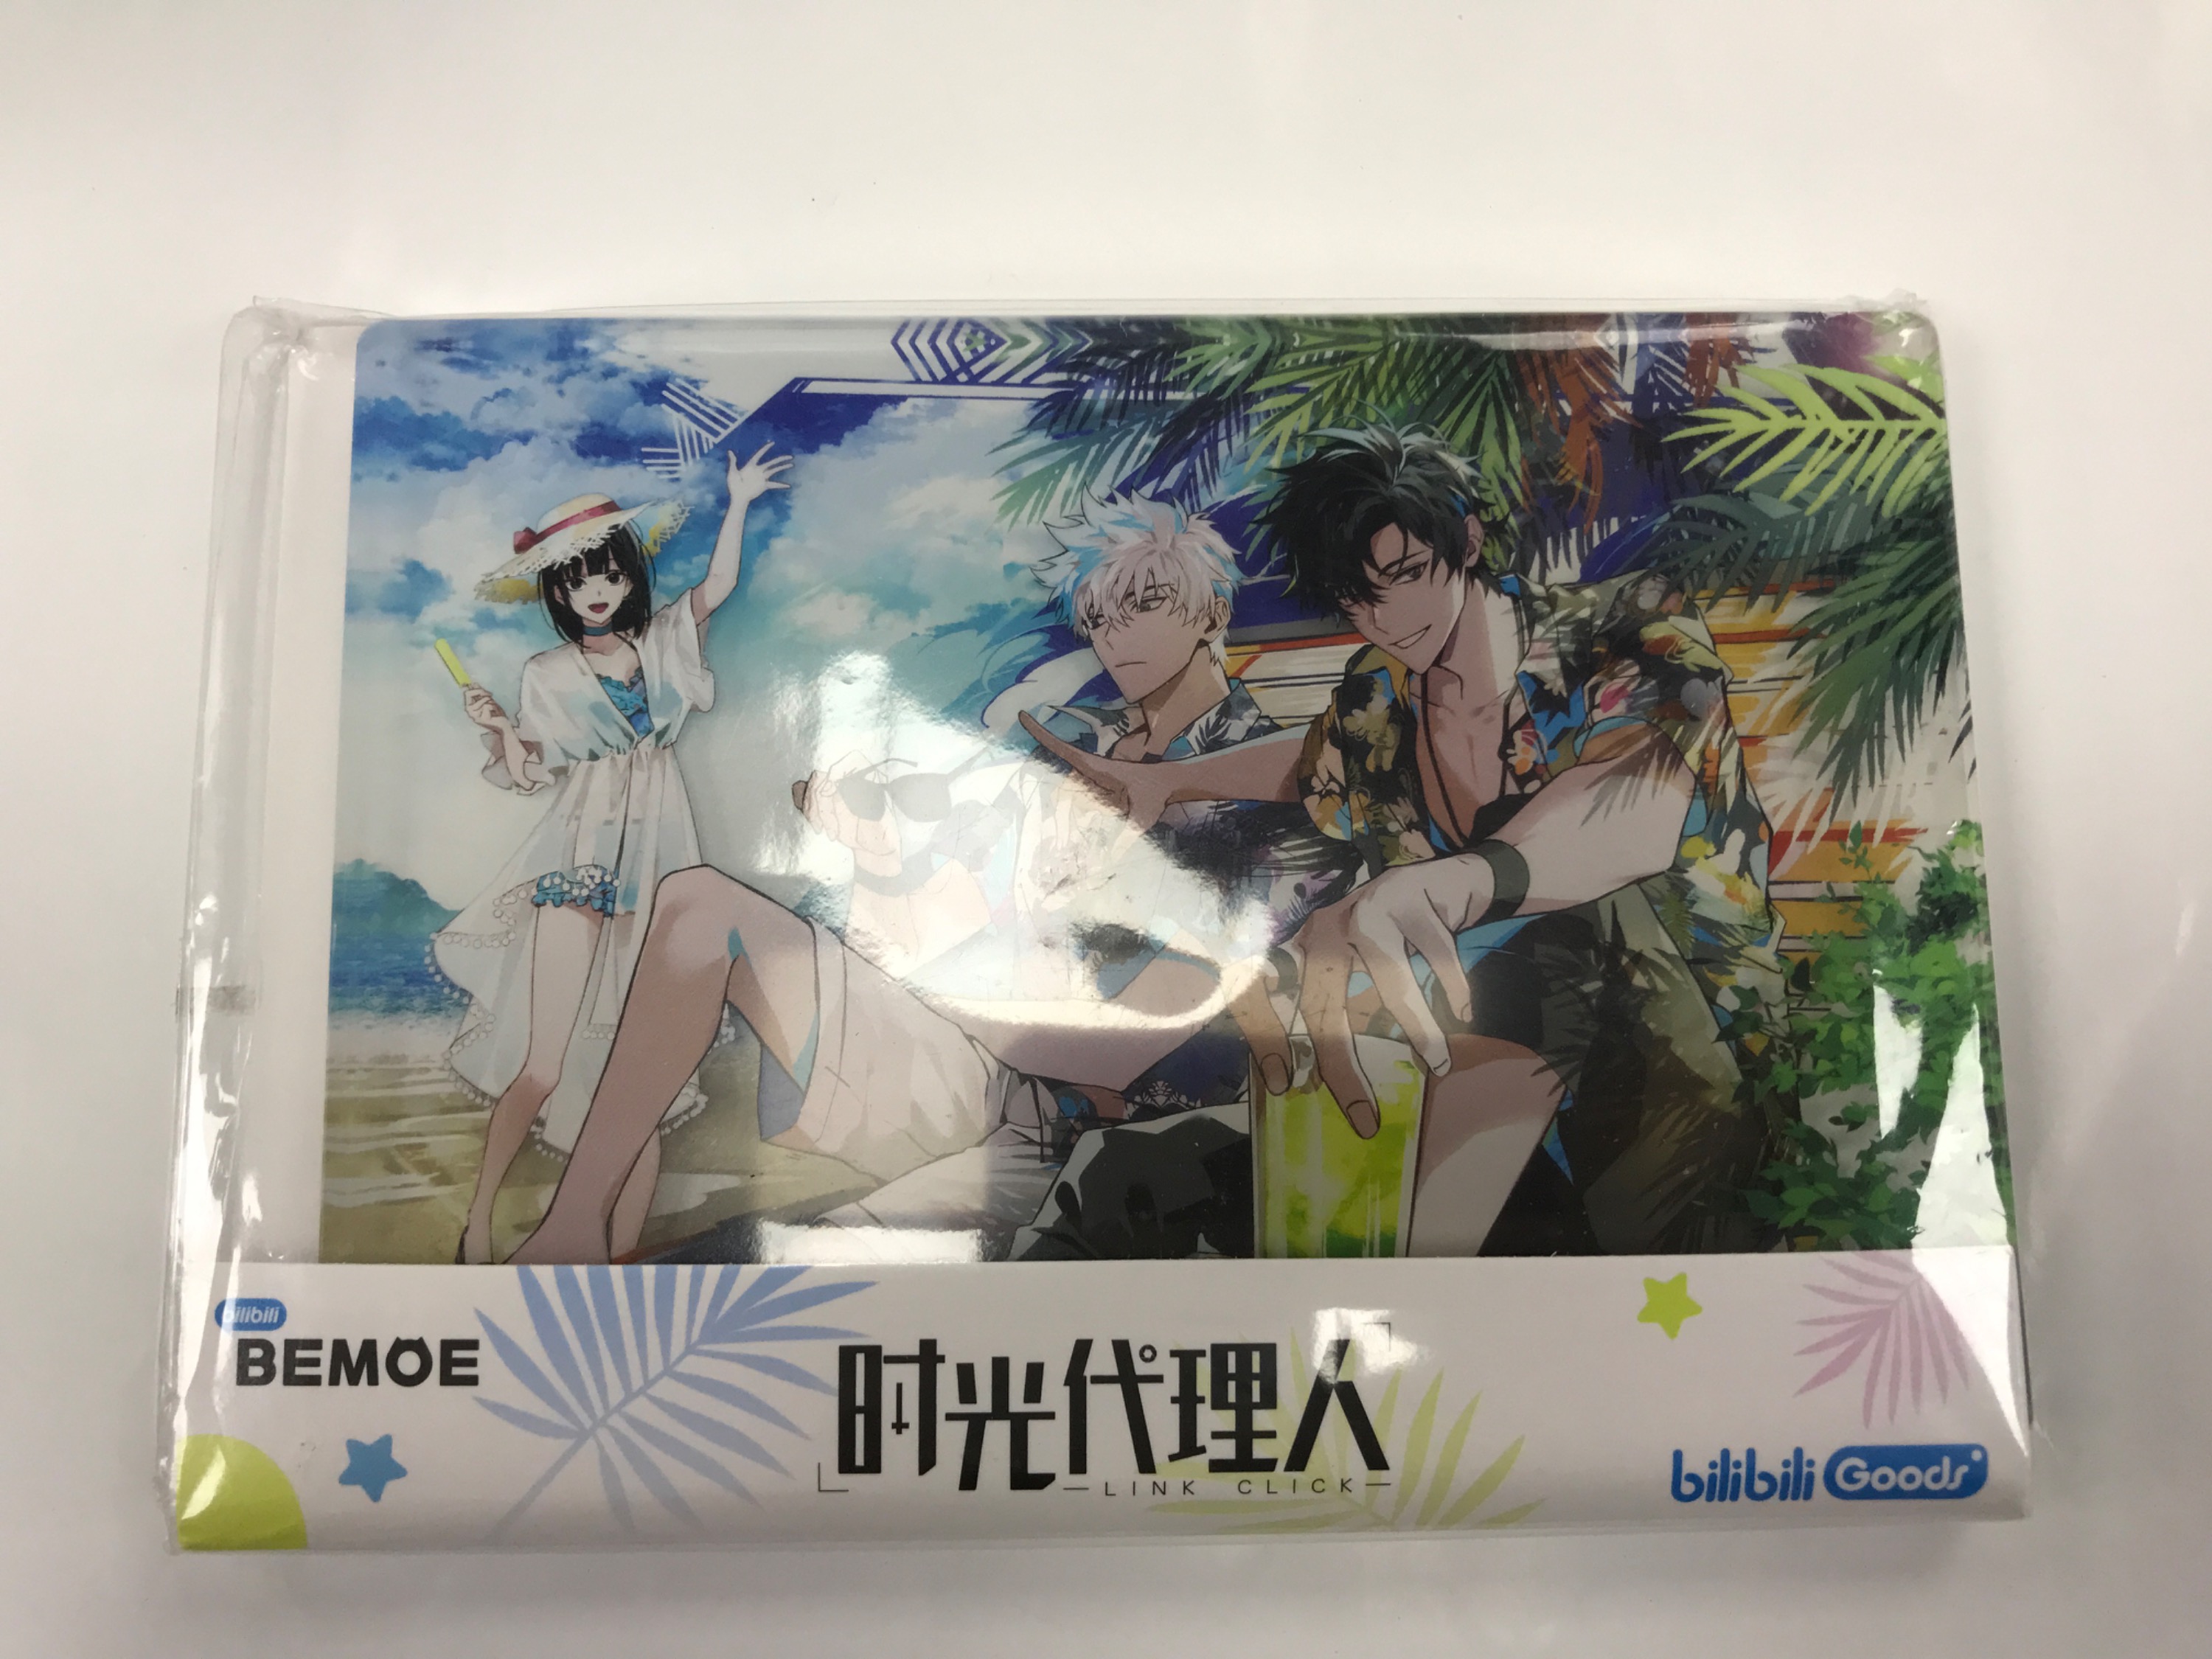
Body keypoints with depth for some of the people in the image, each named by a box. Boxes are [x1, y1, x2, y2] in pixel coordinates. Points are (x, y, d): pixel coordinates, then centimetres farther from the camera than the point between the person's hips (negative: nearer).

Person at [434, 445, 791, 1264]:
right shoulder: (549, 676, 5)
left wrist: (738, 503, -7)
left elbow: (716, 587, -4)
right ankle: (477, 1222, 9)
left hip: (656, 863, 2)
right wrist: (500, 729, -14)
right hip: (578, 859, -2)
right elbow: (530, 774, 4)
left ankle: (624, 1244, 8)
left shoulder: (666, 640, 9)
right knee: (543, 1065, -9)